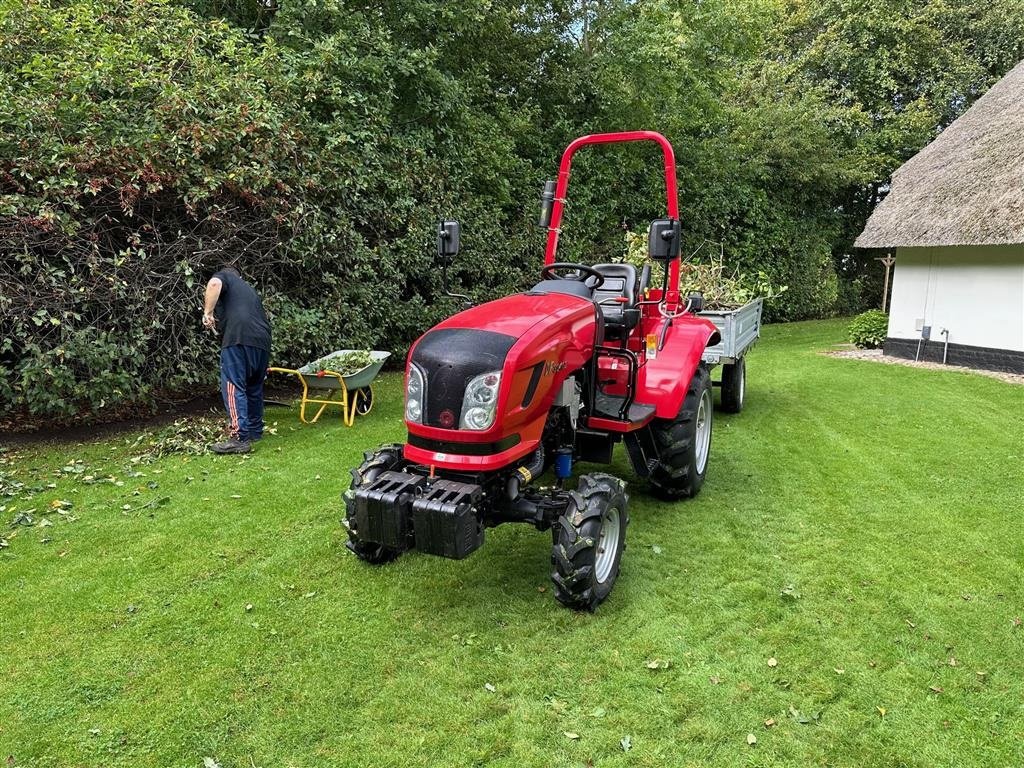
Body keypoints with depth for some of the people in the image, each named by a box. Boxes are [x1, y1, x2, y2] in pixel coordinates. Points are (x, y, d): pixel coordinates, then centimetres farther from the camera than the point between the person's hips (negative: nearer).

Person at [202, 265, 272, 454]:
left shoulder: (224, 276, 18)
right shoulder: (250, 289, 36)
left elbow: (214, 284, -8)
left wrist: (208, 312, -2)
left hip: (239, 338, -7)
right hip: (262, 341, 7)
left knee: (234, 387, -7)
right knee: (254, 387, 19)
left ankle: (240, 438, -13)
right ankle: (255, 430, 28)